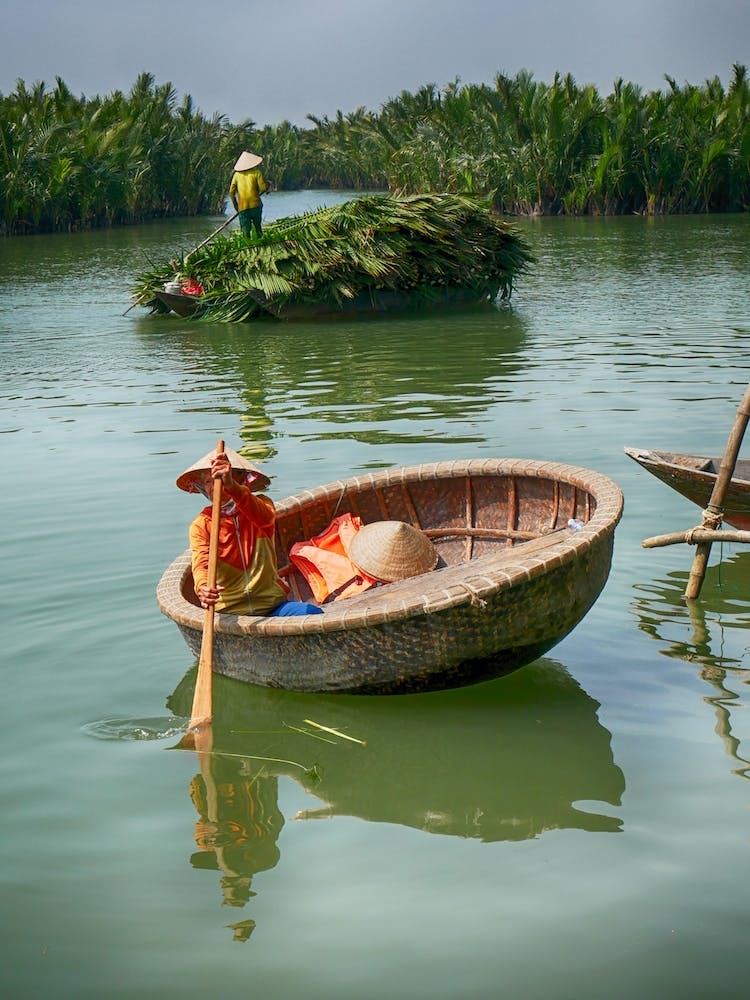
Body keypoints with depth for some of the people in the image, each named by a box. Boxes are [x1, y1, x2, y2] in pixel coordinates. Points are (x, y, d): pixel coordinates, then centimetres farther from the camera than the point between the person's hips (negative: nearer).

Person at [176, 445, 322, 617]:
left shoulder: (261, 503, 6)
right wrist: (202, 587, -40)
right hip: (229, 612, 1)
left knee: (313, 613, -28)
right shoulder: (201, 525, 5)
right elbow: (201, 564, -13)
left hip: (272, 605, -1)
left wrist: (231, 486, -41)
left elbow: (265, 518, -21)